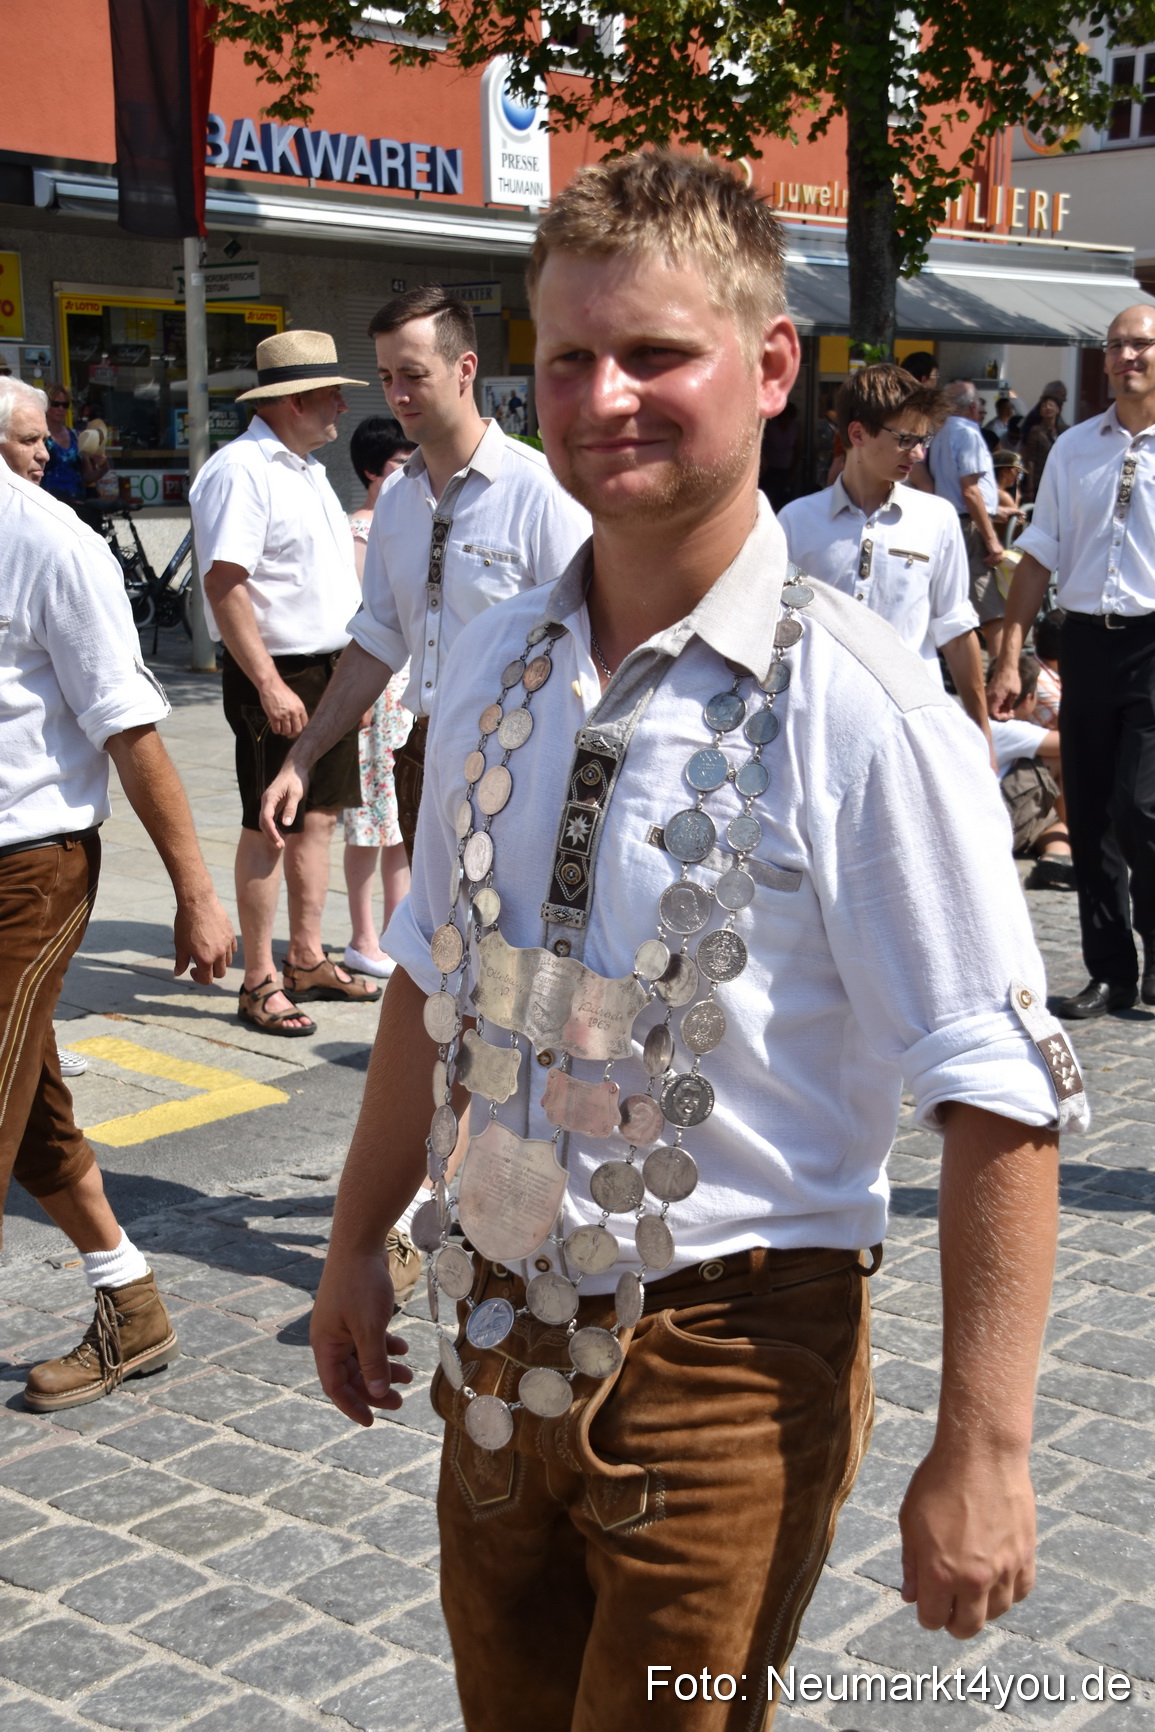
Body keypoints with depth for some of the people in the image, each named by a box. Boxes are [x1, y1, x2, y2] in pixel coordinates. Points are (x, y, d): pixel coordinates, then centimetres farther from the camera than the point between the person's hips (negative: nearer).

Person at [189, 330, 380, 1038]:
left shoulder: (309, 468, 17)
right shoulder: (240, 470, -14)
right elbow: (224, 585, -21)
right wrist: (270, 685, -24)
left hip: (332, 671, 9)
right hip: (278, 676, -9)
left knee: (319, 817, 13)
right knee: (269, 828, -3)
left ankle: (307, 961, 24)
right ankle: (259, 982, 5)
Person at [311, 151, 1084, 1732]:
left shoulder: (861, 714, -19)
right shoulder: (493, 670, 0)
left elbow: (999, 1109, -19)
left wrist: (980, 1455, -19)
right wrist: (357, 1242, 17)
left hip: (726, 1363, -6)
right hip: (502, 1339, 6)